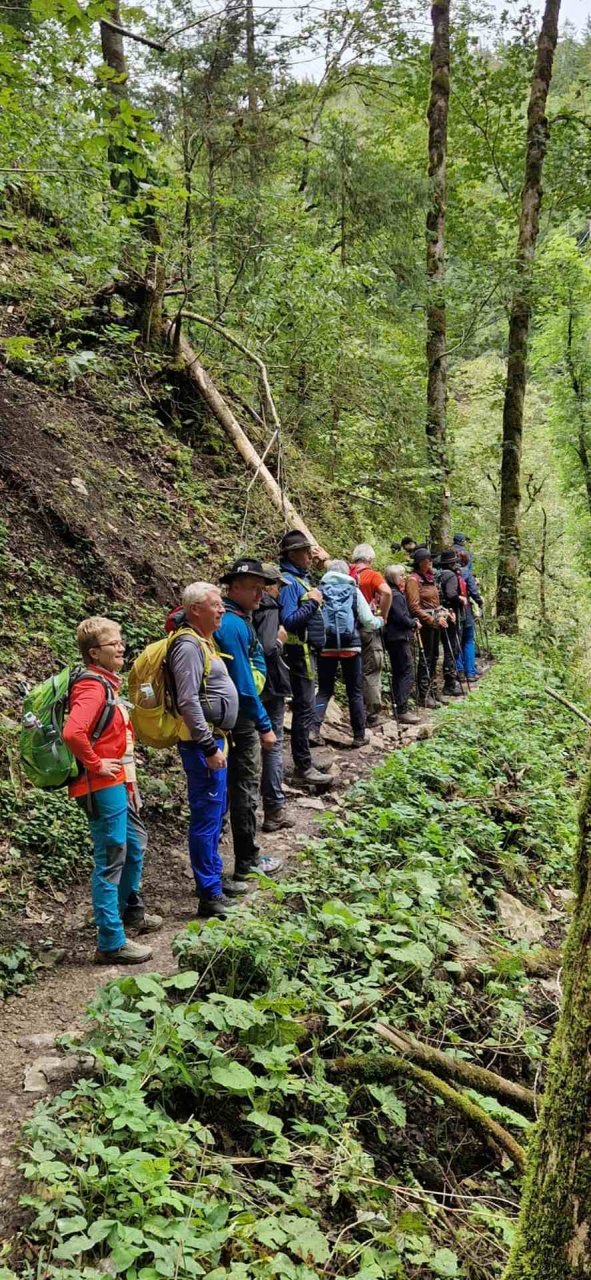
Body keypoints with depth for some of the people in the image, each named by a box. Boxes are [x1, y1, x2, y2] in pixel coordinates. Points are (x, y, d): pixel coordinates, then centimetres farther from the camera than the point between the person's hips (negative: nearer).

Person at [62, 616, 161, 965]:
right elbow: (72, 733, -36)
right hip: (103, 787, -10)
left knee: (136, 845, 23)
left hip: (120, 782, 10)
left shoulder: (108, 683, 12)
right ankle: (111, 943, 5)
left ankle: (131, 911, 42)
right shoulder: (93, 687, -19)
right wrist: (95, 765, -23)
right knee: (111, 860, -4)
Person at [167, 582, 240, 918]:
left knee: (216, 812, 19)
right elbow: (188, 702, -23)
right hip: (203, 742, -11)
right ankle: (210, 896, 1)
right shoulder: (188, 646, -17)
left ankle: (214, 876, 32)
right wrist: (209, 747, -22)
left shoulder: (204, 641, 15)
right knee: (207, 817, -5)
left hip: (215, 739, 11)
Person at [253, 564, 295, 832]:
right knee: (274, 744, 1)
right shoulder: (268, 609, -15)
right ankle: (274, 810, 3)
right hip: (269, 685, -7)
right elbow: (266, 649, -27)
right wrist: (280, 639, -8)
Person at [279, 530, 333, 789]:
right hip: (300, 652, -10)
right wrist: (312, 602, -20)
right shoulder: (288, 582, -16)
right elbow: (288, 621, -24)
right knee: (305, 708, -6)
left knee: (305, 707, 15)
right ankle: (304, 767, 0)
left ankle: (303, 762, 24)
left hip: (307, 651, 10)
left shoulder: (302, 578, 13)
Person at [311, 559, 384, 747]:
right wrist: (381, 621, 21)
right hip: (351, 646, -1)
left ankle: (314, 727, -8)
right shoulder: (354, 591, 2)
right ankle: (359, 735, 14)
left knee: (324, 690, 10)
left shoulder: (319, 591, 3)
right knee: (355, 692, 9)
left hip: (326, 646, 1)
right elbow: (369, 622, 0)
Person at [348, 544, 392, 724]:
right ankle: (372, 713, 2)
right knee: (371, 671, 2)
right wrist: (383, 615, -12)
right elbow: (386, 592, -23)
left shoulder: (346, 574, 5)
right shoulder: (372, 575, -7)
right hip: (368, 627, -4)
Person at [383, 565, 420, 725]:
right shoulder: (396, 595, -15)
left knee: (398, 674, 14)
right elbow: (401, 618, -21)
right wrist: (414, 623, -5)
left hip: (394, 638, 11)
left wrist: (412, 622, 5)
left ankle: (400, 708, 20)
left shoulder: (396, 593, 17)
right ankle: (402, 711, -12)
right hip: (399, 638, -11)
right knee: (407, 673, -10)